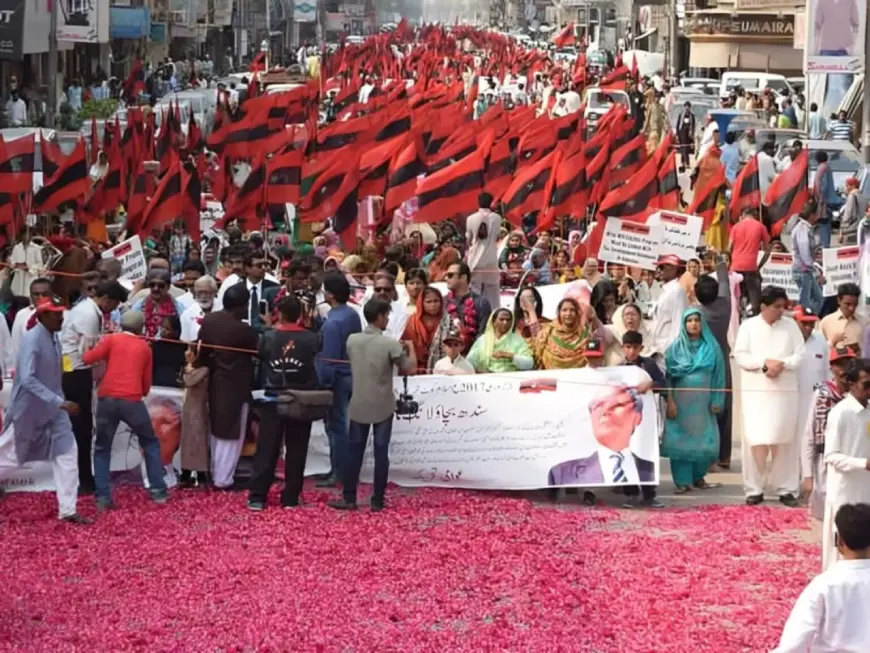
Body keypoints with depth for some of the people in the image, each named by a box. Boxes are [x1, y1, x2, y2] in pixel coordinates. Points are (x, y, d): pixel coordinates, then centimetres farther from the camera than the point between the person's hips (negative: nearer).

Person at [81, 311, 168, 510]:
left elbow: (87, 359, -3)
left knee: (102, 448, 14)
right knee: (150, 444, 20)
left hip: (107, 399, 0)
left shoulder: (111, 339, 8)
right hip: (132, 401, 0)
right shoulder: (145, 348, 15)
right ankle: (158, 491, 16)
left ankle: (103, 498, 4)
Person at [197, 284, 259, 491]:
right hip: (235, 386, -7)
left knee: (217, 430, 22)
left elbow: (202, 350, 4)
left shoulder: (209, 320, -3)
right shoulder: (242, 330, -24)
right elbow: (259, 350, -11)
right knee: (231, 434, 3)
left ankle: (215, 473, 33)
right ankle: (223, 480, 7)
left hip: (215, 382, 7)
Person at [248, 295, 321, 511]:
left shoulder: (268, 337, -7)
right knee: (296, 451, 8)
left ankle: (257, 497, 2)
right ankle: (290, 498, 9)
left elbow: (260, 359, 5)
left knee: (266, 449, 4)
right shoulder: (312, 339, -8)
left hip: (273, 400, 0)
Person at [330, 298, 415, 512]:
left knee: (354, 451, 9)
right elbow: (409, 367, -4)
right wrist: (410, 349, 16)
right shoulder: (390, 344, -14)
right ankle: (377, 501, 6)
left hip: (359, 405, 3)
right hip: (383, 407, -3)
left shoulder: (352, 340, -2)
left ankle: (349, 498, 10)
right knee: (381, 453, 3)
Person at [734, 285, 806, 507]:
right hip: (755, 391, -1)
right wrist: (765, 362, -15)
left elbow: (800, 355, 2)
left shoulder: (791, 326, 7)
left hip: (785, 391, 2)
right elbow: (740, 356, -4)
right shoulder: (748, 325, 3)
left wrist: (781, 364, -15)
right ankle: (754, 489, 3)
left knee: (784, 440, 4)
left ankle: (786, 489, 9)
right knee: (756, 439, -4)